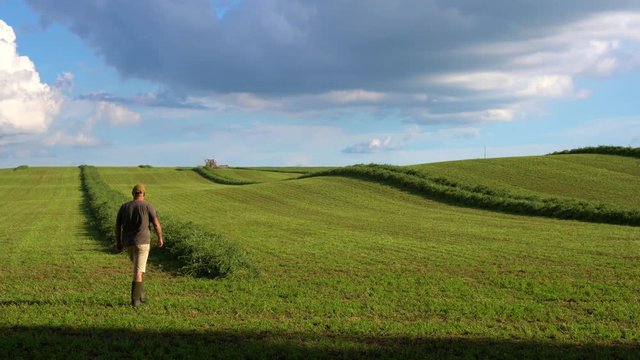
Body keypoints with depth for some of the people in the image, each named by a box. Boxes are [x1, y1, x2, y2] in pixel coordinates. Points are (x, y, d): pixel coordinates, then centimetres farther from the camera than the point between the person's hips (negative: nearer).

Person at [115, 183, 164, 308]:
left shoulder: (124, 207, 5)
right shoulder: (148, 206, -6)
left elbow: (117, 226, 6)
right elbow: (156, 224, -8)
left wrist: (118, 242, 16)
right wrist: (160, 238, 7)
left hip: (128, 243, 4)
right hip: (142, 242, -4)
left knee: (138, 267, 25)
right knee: (138, 272, -2)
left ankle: (140, 294, 23)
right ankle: (135, 300, -6)